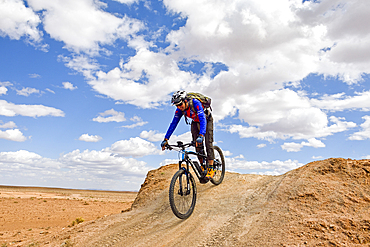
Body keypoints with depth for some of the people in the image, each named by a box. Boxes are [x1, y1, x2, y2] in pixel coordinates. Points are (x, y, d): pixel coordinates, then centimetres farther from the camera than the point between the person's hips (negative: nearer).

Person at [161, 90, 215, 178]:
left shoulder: (195, 103, -37)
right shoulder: (179, 110, -21)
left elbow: (203, 119, -46)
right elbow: (173, 123, -17)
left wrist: (201, 135, -60)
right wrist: (166, 139, -23)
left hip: (206, 120, -5)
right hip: (195, 122, 5)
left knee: (208, 142, -17)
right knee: (197, 145, -7)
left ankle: (210, 169, -15)